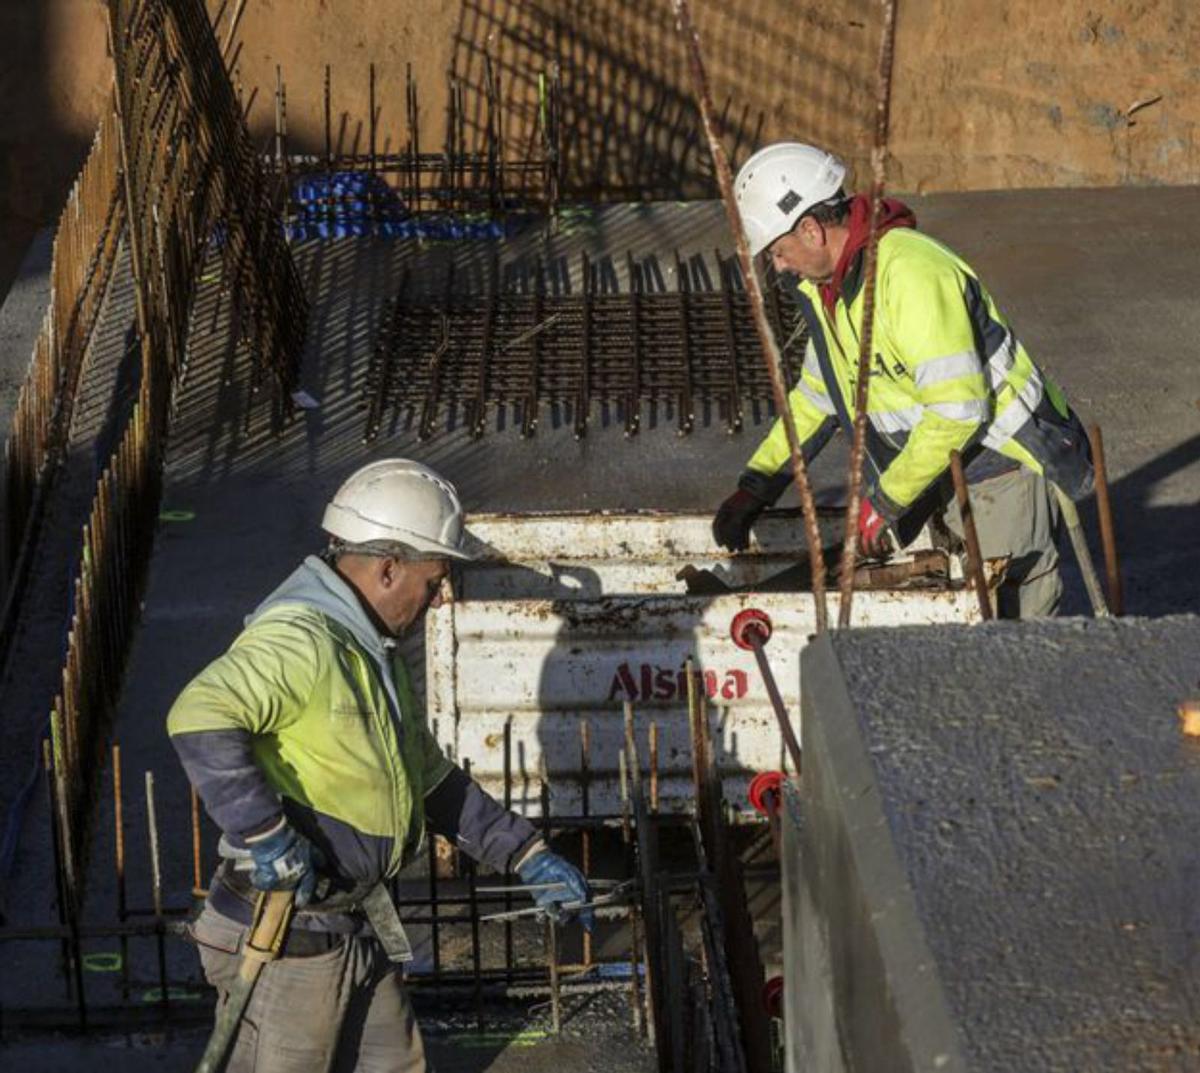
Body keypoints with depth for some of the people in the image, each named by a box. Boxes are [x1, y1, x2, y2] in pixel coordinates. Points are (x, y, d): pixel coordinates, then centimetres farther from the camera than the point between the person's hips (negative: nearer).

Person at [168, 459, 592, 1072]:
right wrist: (265, 835, -37)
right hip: (285, 939, -10)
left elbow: (433, 783, 22)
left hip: (357, 927, 10)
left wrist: (528, 857, 18)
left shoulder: (372, 651, 14)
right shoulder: (299, 639, -23)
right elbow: (199, 718, -40)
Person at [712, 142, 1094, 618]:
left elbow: (958, 409, -28)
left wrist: (885, 501, -21)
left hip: (1005, 467, -9)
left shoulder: (911, 274, -25)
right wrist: (755, 486, 7)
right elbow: (816, 395, 17)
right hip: (947, 470, 9)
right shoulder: (826, 285, 6)